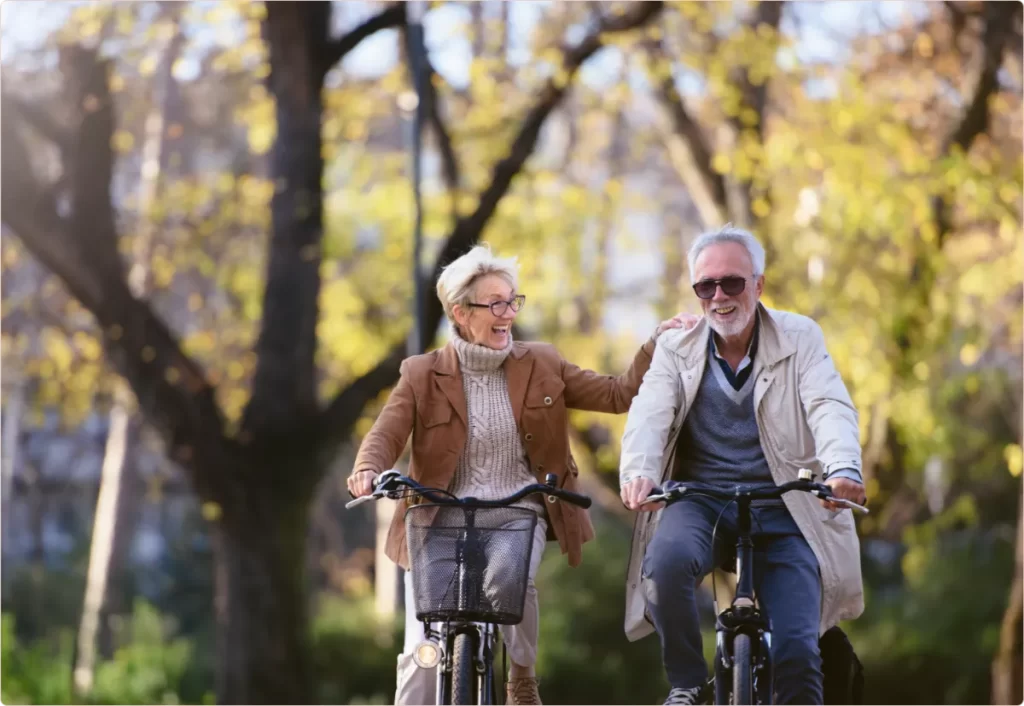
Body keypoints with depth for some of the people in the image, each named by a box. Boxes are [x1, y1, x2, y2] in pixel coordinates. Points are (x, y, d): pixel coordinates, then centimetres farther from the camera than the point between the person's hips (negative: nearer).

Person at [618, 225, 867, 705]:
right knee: (667, 559, -33)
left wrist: (843, 469, -36)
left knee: (796, 650, -14)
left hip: (781, 509, 0)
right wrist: (638, 472, -33)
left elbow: (830, 408, -14)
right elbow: (649, 413, -10)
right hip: (700, 502, 0)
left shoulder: (799, 338, 3)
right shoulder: (676, 348, 6)